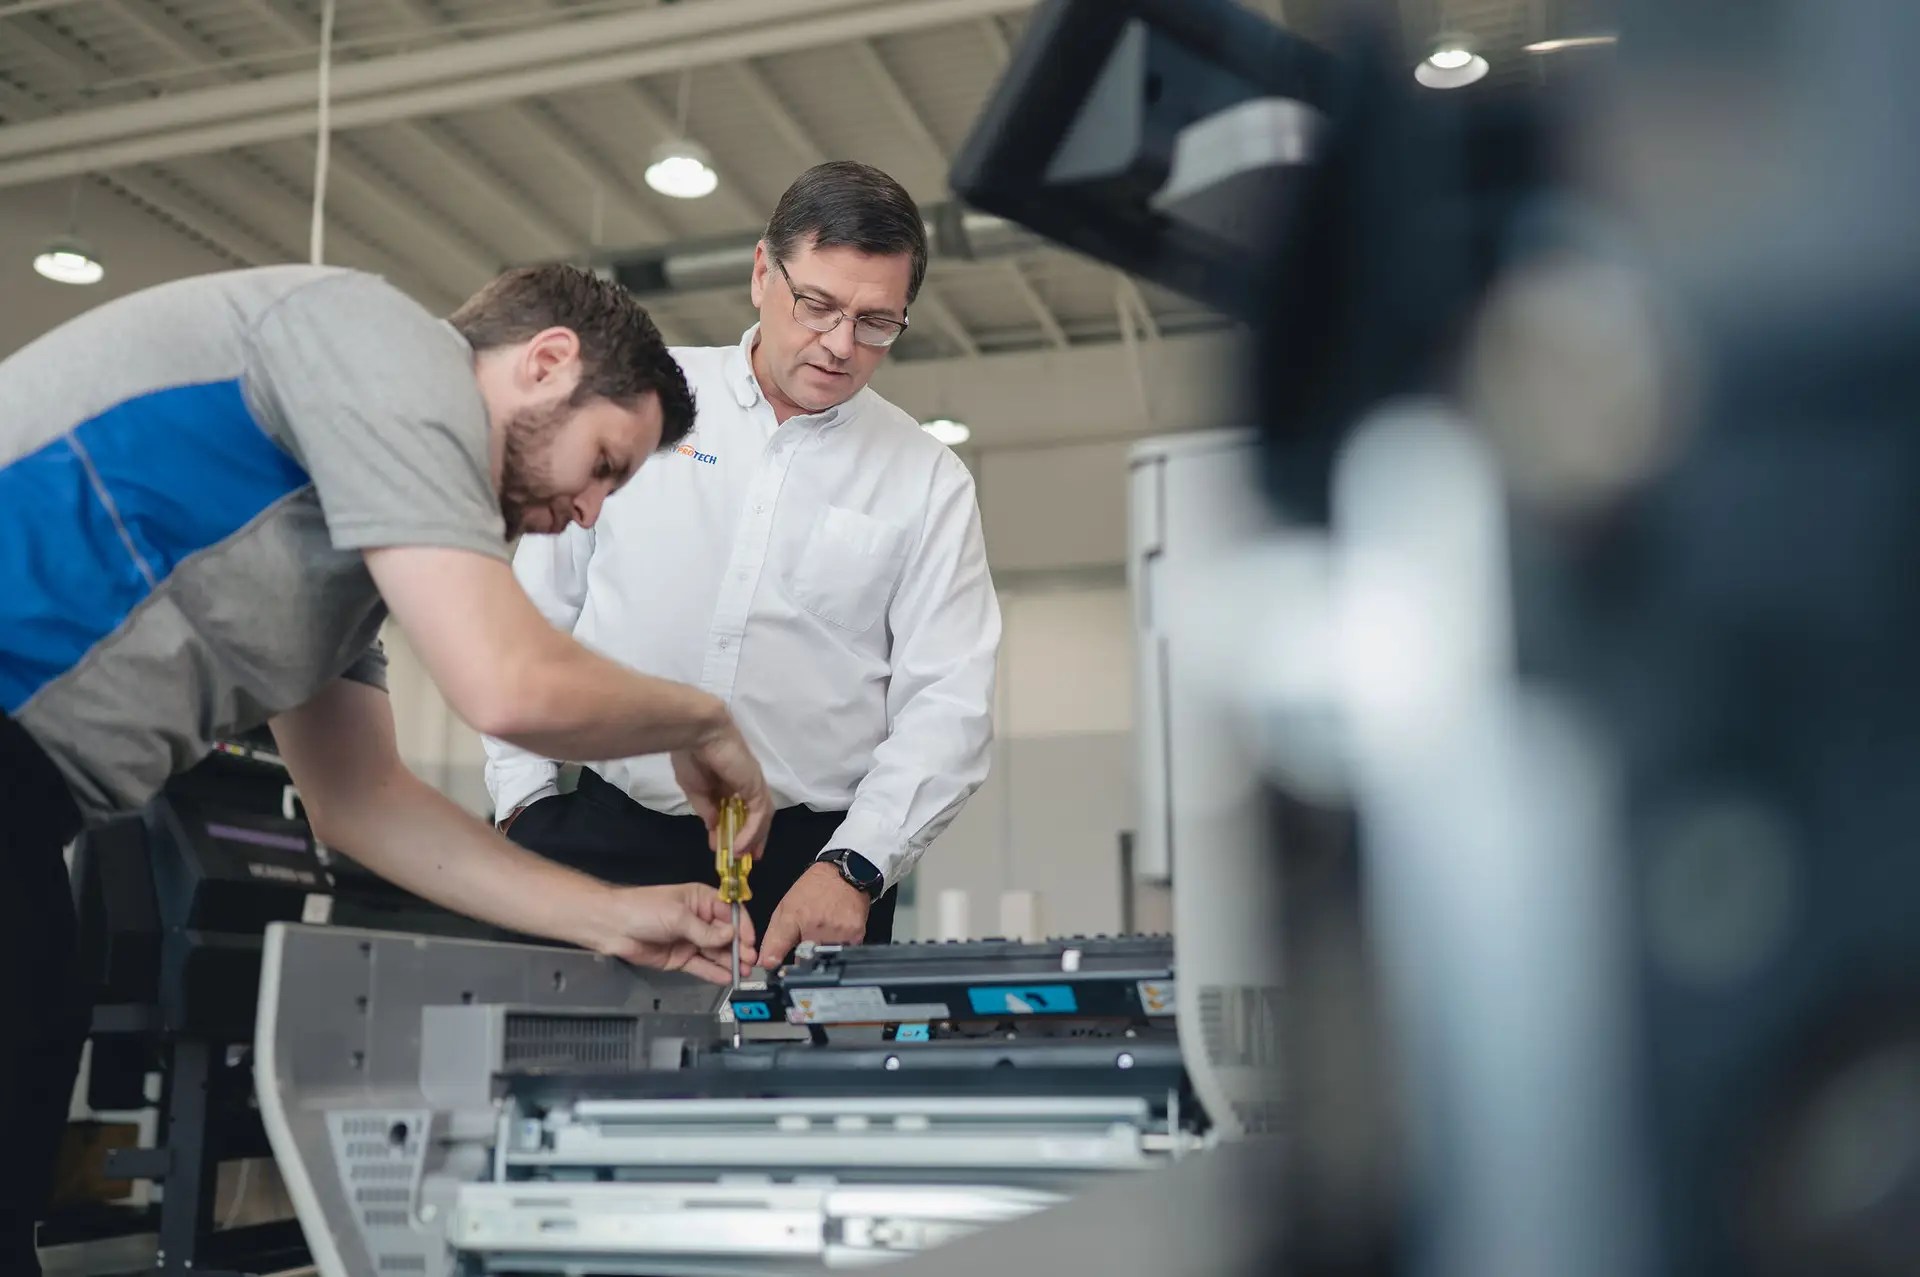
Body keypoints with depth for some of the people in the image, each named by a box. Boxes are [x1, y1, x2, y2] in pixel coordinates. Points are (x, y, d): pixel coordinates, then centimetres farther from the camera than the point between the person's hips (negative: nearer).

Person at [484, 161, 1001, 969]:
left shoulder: (927, 483, 4)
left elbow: (947, 705, -1)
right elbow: (536, 608, 10)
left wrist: (851, 869, -13)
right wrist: (525, 799, 5)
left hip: (805, 865, 0)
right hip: (603, 833, 1)